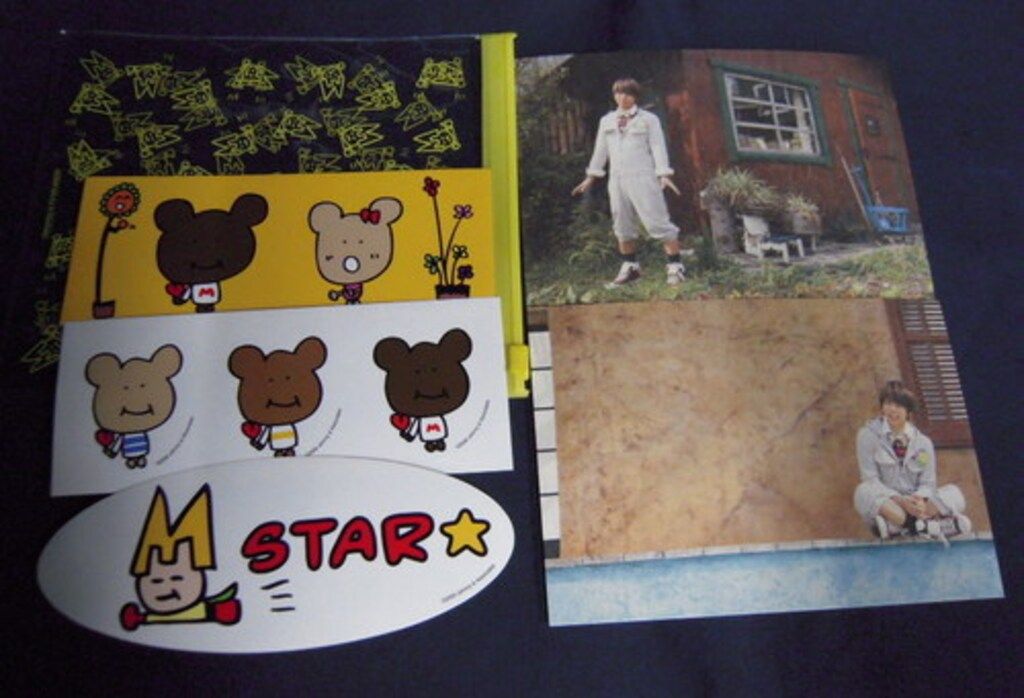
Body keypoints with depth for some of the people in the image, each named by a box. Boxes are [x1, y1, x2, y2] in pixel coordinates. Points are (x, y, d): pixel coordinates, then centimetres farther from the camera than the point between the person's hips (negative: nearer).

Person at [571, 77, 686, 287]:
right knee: (623, 226, 7)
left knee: (656, 221, -10)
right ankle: (630, 268, 18)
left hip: (643, 177, -5)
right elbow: (600, 149, 21)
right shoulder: (606, 121, 18)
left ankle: (675, 266, -6)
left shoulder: (648, 119, 6)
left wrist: (664, 174, -13)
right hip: (617, 179, 5)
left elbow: (657, 147, -1)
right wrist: (591, 177, 18)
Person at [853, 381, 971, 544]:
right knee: (864, 492, -33)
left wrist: (920, 500, -22)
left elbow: (927, 483, 2)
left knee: (953, 493, -17)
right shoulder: (868, 434, -4)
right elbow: (870, 479, -10)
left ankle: (894, 526, -32)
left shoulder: (923, 442, 5)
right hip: (883, 505, -3)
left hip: (914, 504, 3)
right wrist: (900, 500, -25)